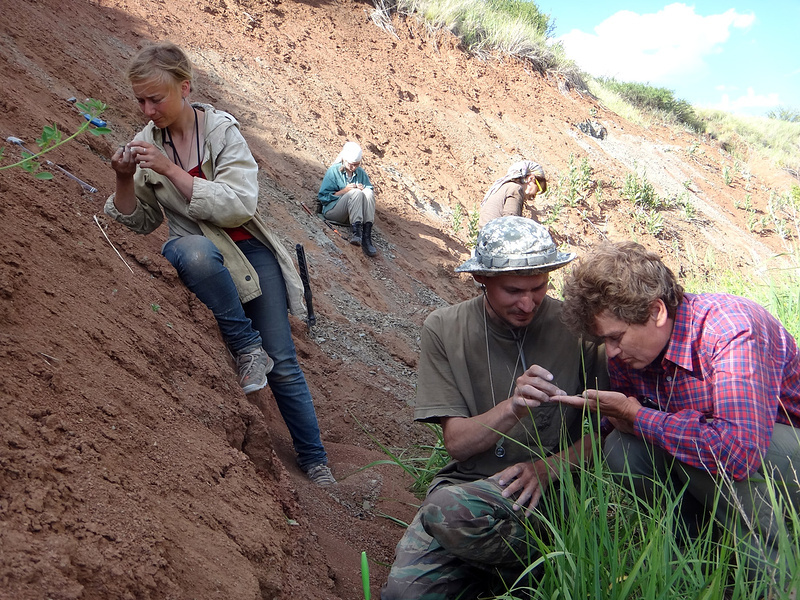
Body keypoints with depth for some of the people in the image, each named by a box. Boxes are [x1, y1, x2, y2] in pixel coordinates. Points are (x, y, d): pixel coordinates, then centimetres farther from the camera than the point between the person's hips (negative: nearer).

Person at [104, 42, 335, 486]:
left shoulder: (221, 129, -10)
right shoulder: (146, 143, -1)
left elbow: (239, 206, -22)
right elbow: (138, 223, 7)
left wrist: (171, 170, -25)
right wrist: (125, 181, -13)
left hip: (248, 250, -1)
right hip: (194, 249, 1)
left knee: (282, 362, -2)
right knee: (196, 252, -39)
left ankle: (314, 460, 15)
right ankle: (246, 345, -19)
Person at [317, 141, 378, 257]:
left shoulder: (361, 172, 12)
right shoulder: (333, 171, 0)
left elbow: (371, 191, 13)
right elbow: (322, 196, -4)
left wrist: (363, 190, -10)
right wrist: (343, 191, -15)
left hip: (354, 213, 4)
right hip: (332, 210, -4)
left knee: (368, 192, -25)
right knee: (356, 193, -30)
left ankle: (367, 236, -40)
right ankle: (355, 232, -46)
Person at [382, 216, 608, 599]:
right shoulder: (443, 330, -2)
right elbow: (456, 443, -5)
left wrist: (551, 466, -16)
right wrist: (513, 408, -24)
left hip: (555, 487, -3)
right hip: (468, 480, 3)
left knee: (448, 508, -32)